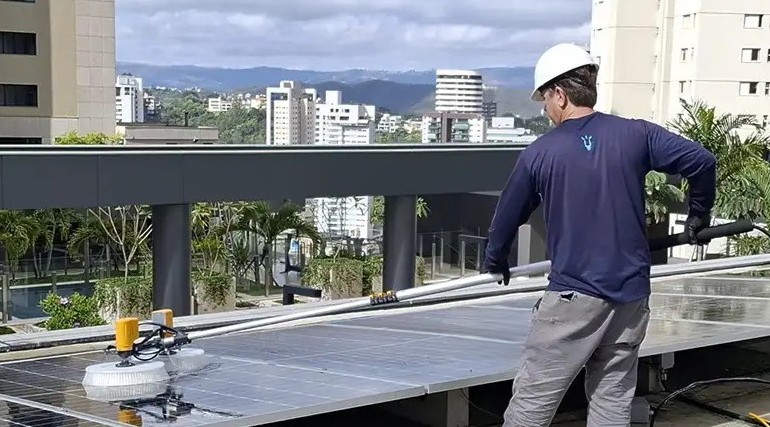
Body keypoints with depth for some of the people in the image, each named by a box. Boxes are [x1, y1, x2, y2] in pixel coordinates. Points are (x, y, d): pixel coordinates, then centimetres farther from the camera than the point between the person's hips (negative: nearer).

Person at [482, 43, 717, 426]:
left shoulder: (539, 153, -3)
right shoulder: (635, 135, 0)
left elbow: (507, 216, 8)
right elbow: (702, 161, -2)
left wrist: (495, 262, 27)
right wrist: (698, 215, 16)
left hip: (574, 296, -3)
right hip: (631, 295, 4)